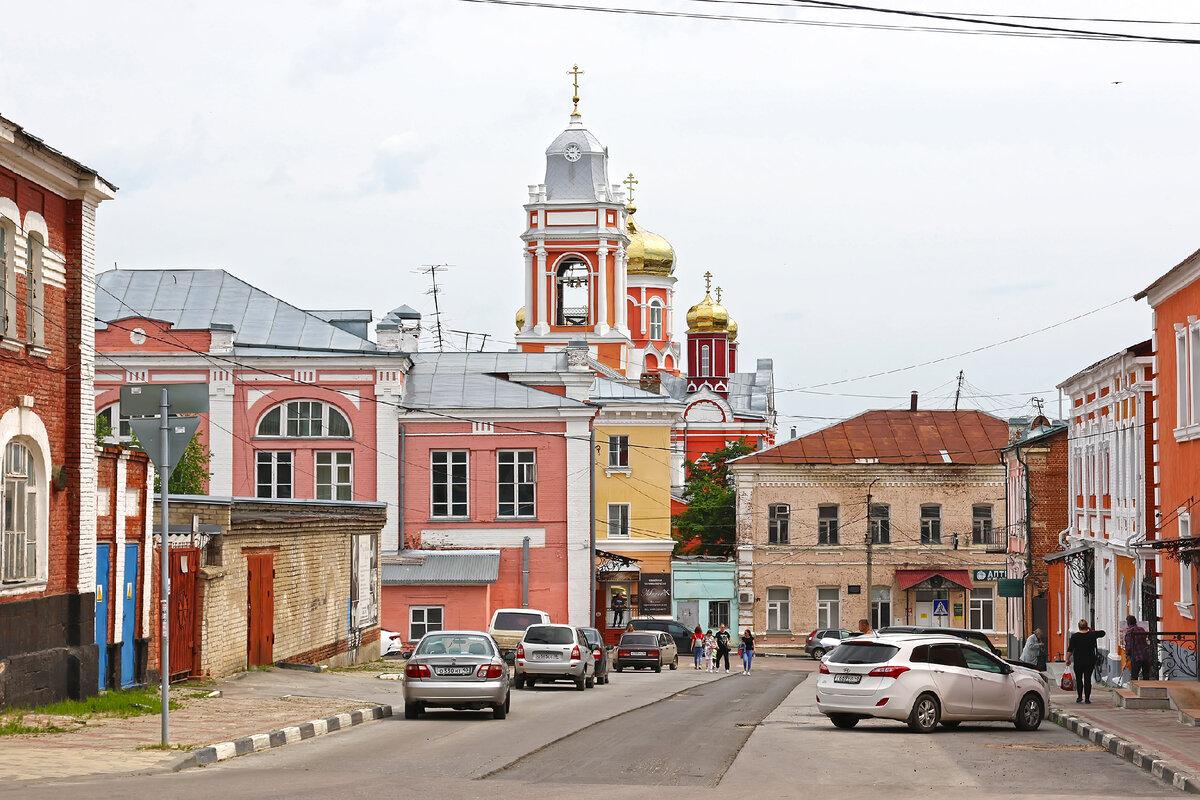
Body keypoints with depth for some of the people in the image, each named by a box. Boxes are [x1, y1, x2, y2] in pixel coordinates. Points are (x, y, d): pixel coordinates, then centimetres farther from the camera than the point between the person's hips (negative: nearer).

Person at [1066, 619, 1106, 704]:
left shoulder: (1074, 636, -6)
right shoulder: (1092, 635, -3)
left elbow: (1070, 649, -6)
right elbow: (1102, 633, 14)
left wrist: (1068, 659, 2)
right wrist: (1092, 630, 15)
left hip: (1078, 662, -1)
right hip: (1090, 661, 1)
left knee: (1078, 679, 13)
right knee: (1087, 679, 1)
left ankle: (1079, 697, 13)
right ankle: (1087, 698, -2)